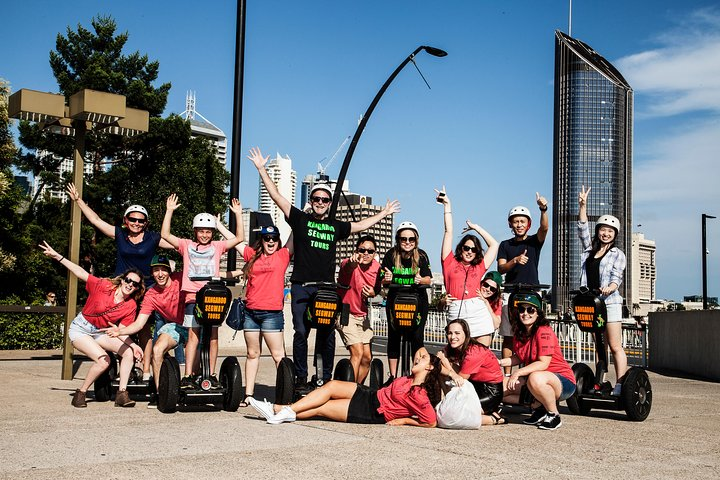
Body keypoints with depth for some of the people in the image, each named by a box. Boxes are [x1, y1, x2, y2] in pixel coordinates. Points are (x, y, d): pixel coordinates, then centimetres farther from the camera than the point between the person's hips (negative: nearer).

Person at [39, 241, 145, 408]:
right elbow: (81, 273, -16)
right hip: (80, 330, -5)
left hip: (100, 333, 5)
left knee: (129, 352, -15)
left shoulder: (131, 306, -9)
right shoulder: (103, 286, -19)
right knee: (103, 360, -26)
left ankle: (121, 394, -9)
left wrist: (133, 345, -25)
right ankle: (80, 394, -6)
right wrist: (57, 256, -20)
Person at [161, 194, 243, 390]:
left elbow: (238, 238, 3)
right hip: (192, 296, -1)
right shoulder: (187, 245, 11)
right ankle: (188, 376, -7)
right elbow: (165, 234, 4)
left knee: (212, 335, 2)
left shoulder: (217, 246, 11)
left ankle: (212, 375, 7)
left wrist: (238, 214, -2)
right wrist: (169, 211, -1)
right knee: (193, 335, -6)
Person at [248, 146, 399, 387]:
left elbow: (360, 225, 30)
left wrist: (383, 213, 37)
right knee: (301, 332, -2)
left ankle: (327, 377, 9)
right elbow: (276, 195, 5)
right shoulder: (300, 219, 7)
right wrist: (261, 169, 3)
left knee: (327, 333, 1)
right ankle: (300, 376, 7)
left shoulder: (336, 226, 15)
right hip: (301, 286, -2)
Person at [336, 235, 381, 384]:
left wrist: (372, 293, -11)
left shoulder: (376, 267, -1)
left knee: (367, 357, 7)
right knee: (358, 352, -19)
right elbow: (347, 268, -47)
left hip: (362, 315, 7)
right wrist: (352, 262, -71)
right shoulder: (350, 263, -20)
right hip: (345, 314, -7)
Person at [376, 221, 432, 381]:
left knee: (417, 336, -7)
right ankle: (392, 377, 12)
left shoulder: (421, 255, -8)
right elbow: (382, 282, -5)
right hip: (395, 300, 1)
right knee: (393, 336, 3)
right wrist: (387, 279, -28)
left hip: (417, 301, -1)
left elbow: (429, 279, -6)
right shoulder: (391, 255, -8)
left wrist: (420, 279, -27)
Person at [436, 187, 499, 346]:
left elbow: (494, 245, 29)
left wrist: (476, 227, 32)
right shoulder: (450, 263, 15)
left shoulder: (479, 267, 19)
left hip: (479, 312, 2)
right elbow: (449, 232, 17)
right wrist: (447, 205, 20)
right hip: (456, 313, -2)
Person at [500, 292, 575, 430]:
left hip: (563, 382, -8)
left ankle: (554, 415, -15)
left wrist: (518, 372, -28)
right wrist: (500, 362, 0)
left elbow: (543, 363, -24)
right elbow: (519, 358, 16)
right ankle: (537, 406, 5)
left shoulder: (544, 331, -18)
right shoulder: (519, 334, 6)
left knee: (535, 378, -42)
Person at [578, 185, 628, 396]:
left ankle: (620, 385, -9)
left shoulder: (617, 254, 3)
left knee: (615, 346, -7)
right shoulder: (590, 249, 16)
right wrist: (583, 205, 1)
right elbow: (582, 228, 10)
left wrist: (609, 288, -27)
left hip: (610, 302, -5)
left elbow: (616, 278, -6)